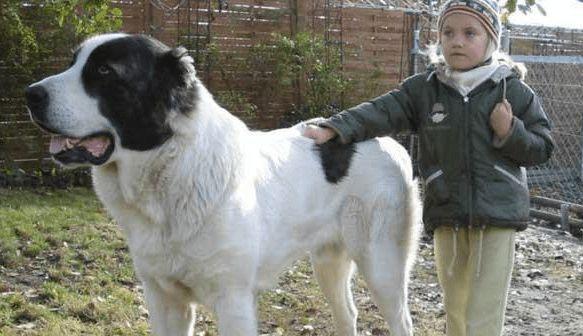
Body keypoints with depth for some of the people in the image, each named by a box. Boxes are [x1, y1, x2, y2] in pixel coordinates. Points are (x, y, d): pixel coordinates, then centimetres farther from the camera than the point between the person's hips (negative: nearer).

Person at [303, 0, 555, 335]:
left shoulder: (513, 91, -2)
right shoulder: (423, 88, 3)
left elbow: (543, 148, 3)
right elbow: (381, 113, -6)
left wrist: (511, 133, -15)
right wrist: (332, 129, -19)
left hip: (498, 216, -3)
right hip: (447, 216, 3)